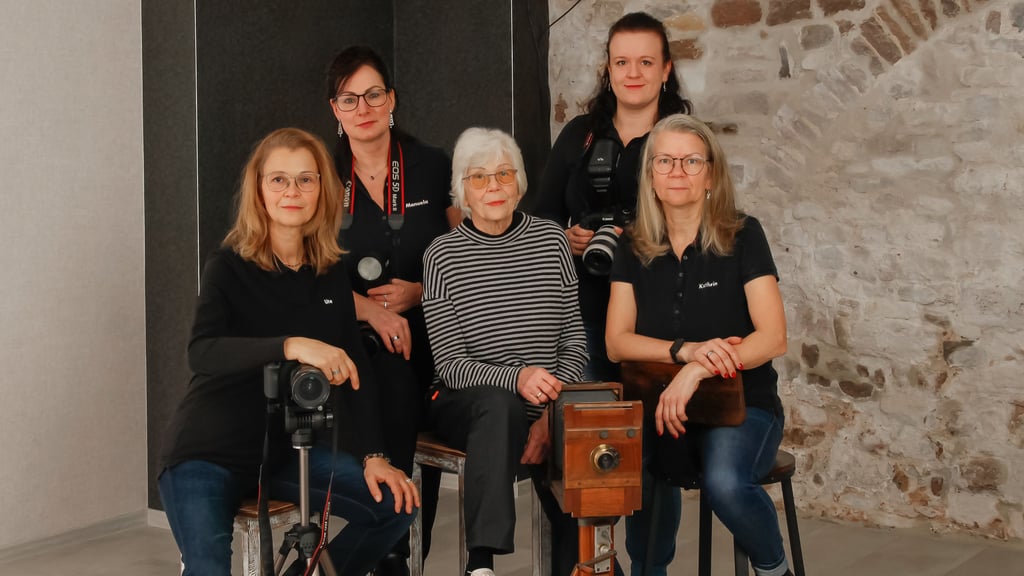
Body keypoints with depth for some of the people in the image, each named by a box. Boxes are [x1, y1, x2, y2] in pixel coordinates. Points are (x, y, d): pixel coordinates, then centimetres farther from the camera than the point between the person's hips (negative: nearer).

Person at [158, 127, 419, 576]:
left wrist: (373, 456, -10)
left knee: (397, 504, -5)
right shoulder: (229, 268, -12)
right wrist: (291, 346, -43)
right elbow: (202, 353, -29)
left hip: (288, 448, 5)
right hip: (208, 453, -5)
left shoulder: (331, 275, 2)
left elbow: (356, 368, 1)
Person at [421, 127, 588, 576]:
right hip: (466, 406, -2)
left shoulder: (550, 240, 7)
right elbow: (449, 362, -5)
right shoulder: (442, 256, -1)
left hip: (547, 408, 2)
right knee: (501, 406, -37)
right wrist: (515, 379, -24)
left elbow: (574, 340, 6)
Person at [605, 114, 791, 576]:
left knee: (724, 482, -34)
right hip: (662, 405, 2)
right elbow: (617, 342, -1)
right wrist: (685, 350, -20)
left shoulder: (742, 236, -4)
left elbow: (773, 338, -13)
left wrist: (698, 370, -28)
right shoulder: (635, 248, 6)